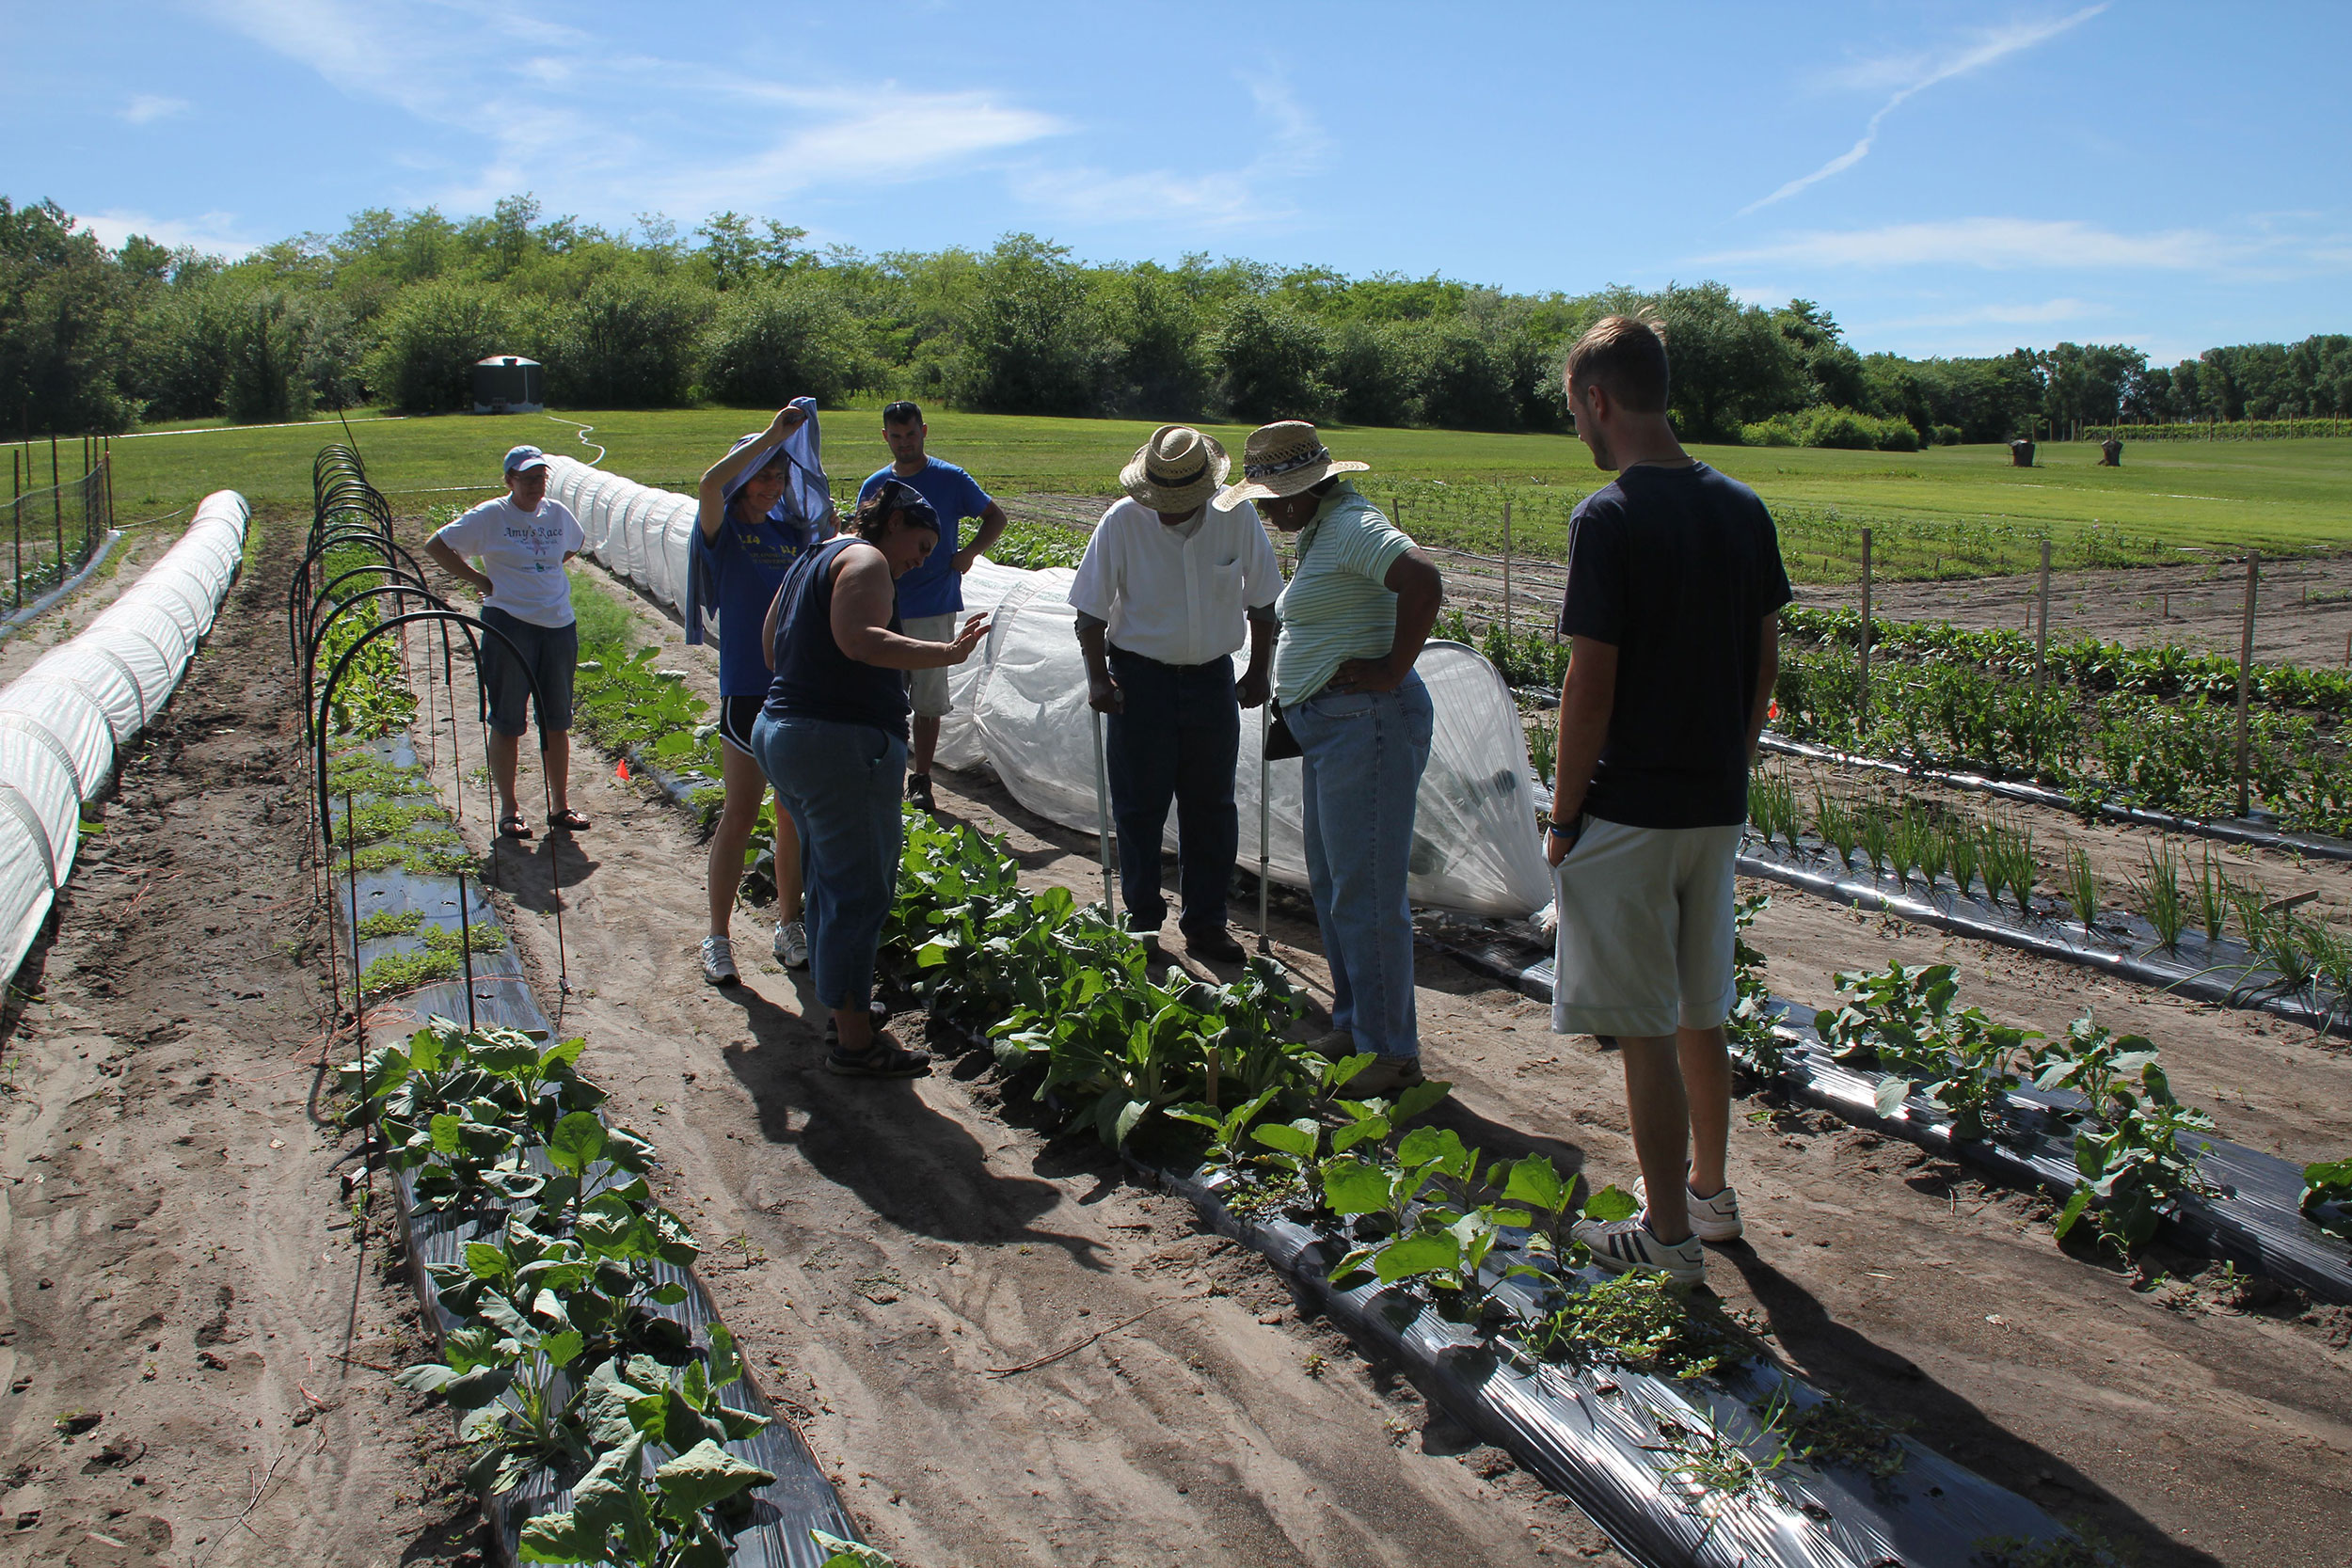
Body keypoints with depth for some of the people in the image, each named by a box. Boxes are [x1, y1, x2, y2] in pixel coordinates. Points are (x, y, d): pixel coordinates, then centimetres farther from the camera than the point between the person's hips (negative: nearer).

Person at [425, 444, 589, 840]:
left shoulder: (558, 513, 9)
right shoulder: (490, 516, -4)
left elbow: (575, 545, 31)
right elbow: (436, 545, -2)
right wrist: (479, 580, -6)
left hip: (560, 626, 5)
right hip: (509, 625, -4)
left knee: (557, 722, 10)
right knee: (506, 724, 2)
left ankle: (560, 806, 19)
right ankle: (509, 810, 12)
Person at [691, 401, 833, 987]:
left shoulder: (791, 531, 12)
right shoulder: (724, 529, -3)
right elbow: (711, 482, -24)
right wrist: (771, 434, -21)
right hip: (748, 690, -5)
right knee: (740, 816, -1)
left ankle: (789, 927, 23)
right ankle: (718, 939, 10)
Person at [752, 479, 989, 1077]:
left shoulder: (815, 558, 19)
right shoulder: (866, 559, -10)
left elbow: (771, 640, 26)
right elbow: (859, 640, -27)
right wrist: (945, 653, -31)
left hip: (780, 731, 11)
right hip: (842, 743, -11)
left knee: (829, 882, 20)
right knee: (861, 891, -4)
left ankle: (841, 1009, 32)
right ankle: (854, 1042, 3)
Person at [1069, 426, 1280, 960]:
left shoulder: (1238, 517, -7)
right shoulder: (1122, 521, -12)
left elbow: (1263, 604, 5)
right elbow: (1091, 611, -4)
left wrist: (1258, 673, 5)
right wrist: (1097, 678, -10)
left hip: (1212, 677, 2)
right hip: (1140, 677, -2)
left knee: (1212, 806, 8)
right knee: (1140, 805, 4)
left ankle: (1206, 924, 20)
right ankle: (1142, 920, 19)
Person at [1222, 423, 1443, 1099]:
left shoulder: (1352, 526, -15)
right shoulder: (1317, 530, 17)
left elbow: (1424, 581, -32)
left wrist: (1390, 671, -24)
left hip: (1367, 723, -11)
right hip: (1329, 726, 11)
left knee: (1365, 891, -6)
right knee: (1329, 884, 18)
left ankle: (1393, 1052, 4)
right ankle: (1353, 1024, 30)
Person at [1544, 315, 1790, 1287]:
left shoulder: (1608, 518, -16)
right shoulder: (1743, 508, 5)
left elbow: (1591, 682, -17)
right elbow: (1765, 660, 10)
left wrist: (1563, 814, -8)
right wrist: (1730, 769, 19)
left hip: (1630, 812, -7)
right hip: (1718, 805, 7)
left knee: (1643, 1025, 4)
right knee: (1702, 1009, 20)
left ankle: (1669, 1232, 13)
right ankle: (1710, 1191, 34)